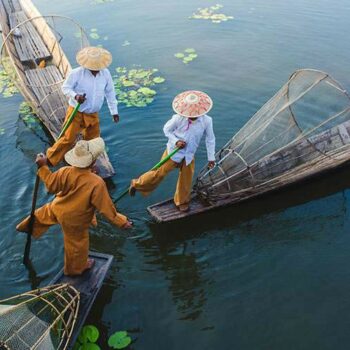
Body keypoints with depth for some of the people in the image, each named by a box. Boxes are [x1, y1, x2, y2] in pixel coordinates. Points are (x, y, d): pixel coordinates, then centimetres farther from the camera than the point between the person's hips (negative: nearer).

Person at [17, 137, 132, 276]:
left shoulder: (65, 172, -28)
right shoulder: (97, 183, -38)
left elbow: (51, 186, -11)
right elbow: (106, 207, -30)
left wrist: (43, 167, -1)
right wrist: (121, 221, -17)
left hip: (57, 208, 4)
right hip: (74, 220, -4)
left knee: (44, 213, 39)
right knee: (77, 244, 24)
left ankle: (28, 227, 65)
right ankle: (76, 267, 50)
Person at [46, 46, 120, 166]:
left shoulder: (105, 73, -6)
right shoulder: (76, 73, -18)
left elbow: (110, 93, 4)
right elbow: (65, 87, -9)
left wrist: (114, 111, 7)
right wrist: (75, 96, -30)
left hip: (93, 115, 4)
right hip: (76, 112, -4)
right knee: (68, 138, -2)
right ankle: (50, 159, 18)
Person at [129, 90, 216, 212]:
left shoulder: (207, 121, -17)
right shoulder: (178, 118, -22)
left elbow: (210, 139, -4)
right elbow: (166, 129, -4)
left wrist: (211, 158, 1)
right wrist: (176, 141, -20)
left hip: (189, 156, 3)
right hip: (173, 152, -2)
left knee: (186, 180, 14)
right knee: (159, 173, 3)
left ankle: (181, 202, 39)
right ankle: (137, 184, 27)